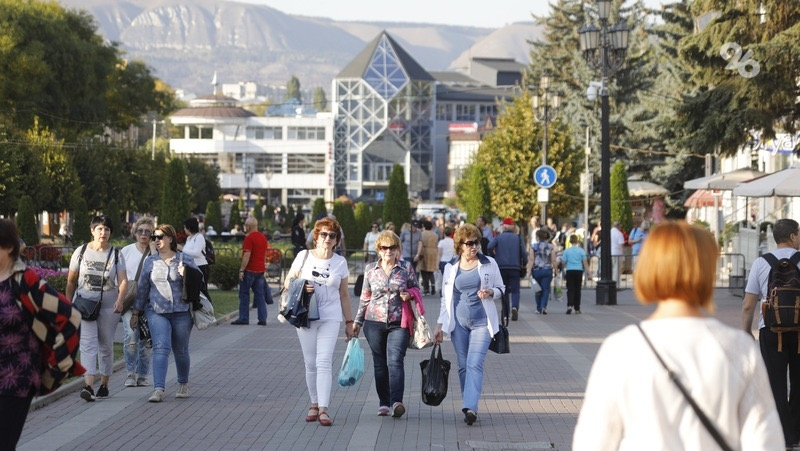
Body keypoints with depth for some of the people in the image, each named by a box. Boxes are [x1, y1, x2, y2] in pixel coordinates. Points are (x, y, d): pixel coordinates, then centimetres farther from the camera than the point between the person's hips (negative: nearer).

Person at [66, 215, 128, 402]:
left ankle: (104, 385, 25)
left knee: (106, 345, 10)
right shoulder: (81, 252, 2)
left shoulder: (116, 255, 1)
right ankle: (89, 386, -25)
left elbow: (123, 280, -9)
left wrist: (120, 299, -26)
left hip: (109, 305, 1)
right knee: (88, 343, -14)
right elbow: (71, 281, 8)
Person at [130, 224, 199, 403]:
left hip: (181, 312, 0)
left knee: (181, 351, 10)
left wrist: (186, 276, -13)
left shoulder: (186, 260, 3)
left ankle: (183, 384, 32)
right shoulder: (150, 261, 7)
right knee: (161, 348, -15)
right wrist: (135, 313, 12)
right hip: (157, 312, 0)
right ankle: (158, 389, -20)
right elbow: (142, 288, 12)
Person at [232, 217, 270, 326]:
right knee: (260, 294, 6)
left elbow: (247, 255, -19)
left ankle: (243, 318, 2)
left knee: (244, 294, 2)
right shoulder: (263, 237, 11)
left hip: (250, 270, -7)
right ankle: (262, 319, 1)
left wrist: (241, 270, -17)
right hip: (261, 270, 7)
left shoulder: (249, 238, -14)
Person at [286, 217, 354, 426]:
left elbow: (344, 295, 11)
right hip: (305, 317, 1)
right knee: (310, 363, 5)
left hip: (330, 318, -1)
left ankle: (323, 409, -12)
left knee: (324, 362, -10)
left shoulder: (340, 262, 4)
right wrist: (301, 288, -14)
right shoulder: (304, 256, 2)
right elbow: (288, 283, 7)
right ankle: (314, 404, 17)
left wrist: (349, 322, 11)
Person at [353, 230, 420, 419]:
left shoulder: (407, 267, 5)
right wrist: (358, 321, 14)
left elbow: (416, 289, 14)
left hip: (399, 323, -2)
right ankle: (384, 402, 15)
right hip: (374, 322, 2)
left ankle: (396, 402, -24)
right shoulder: (370, 269, 9)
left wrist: (410, 294, -9)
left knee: (395, 360, -16)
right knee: (379, 363, 6)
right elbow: (365, 297, 15)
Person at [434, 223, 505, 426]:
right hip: (459, 323, 3)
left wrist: (490, 292, -14)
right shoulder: (450, 268, 7)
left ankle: (470, 407, -24)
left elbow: (501, 289, 9)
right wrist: (440, 325, 9)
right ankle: (468, 407, 14)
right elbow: (446, 298, 12)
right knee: (463, 366, 5)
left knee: (474, 364, -15)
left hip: (482, 321, -3)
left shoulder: (489, 264, 2)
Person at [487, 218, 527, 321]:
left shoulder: (498, 237, 5)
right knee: (515, 290, 1)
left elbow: (490, 247, -12)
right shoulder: (518, 238, 7)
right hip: (515, 267, 0)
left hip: (501, 267, 1)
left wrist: (494, 257, 3)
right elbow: (523, 252, -4)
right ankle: (514, 307, -26)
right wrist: (524, 263, 11)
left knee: (504, 290, 13)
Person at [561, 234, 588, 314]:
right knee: (577, 289, 9)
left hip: (570, 271, -1)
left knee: (570, 289, -1)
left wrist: (564, 267, 24)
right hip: (579, 271, 1)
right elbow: (585, 262, -3)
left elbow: (564, 262, 2)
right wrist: (588, 272, 0)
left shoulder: (567, 251, -1)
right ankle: (577, 308, 15)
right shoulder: (581, 250, -1)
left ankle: (570, 305, -22)